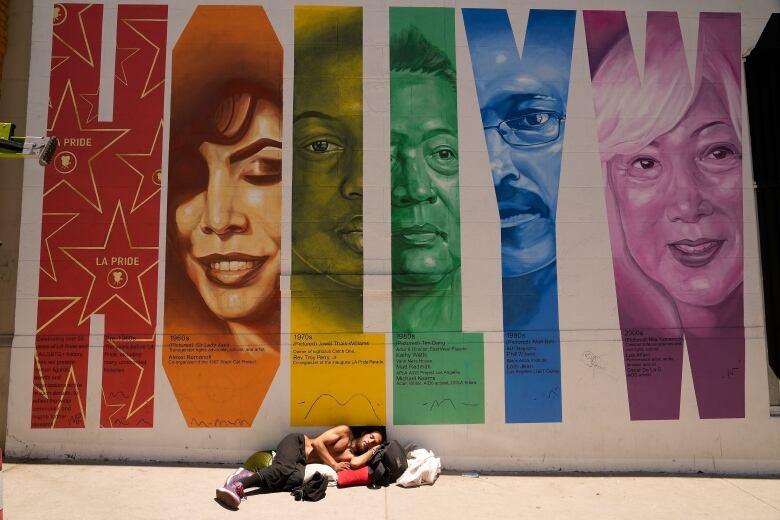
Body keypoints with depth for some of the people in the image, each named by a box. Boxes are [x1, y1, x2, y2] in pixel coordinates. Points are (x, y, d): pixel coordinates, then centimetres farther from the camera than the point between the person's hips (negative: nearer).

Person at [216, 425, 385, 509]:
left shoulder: (353, 456, 13)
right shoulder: (345, 431, 0)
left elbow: (357, 463, -14)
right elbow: (317, 442, -8)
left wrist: (375, 449, -2)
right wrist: (333, 465, -10)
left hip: (302, 462, 4)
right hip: (296, 443, -4)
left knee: (296, 479, -32)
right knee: (286, 469, -38)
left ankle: (248, 475, -28)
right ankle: (239, 484, -45)